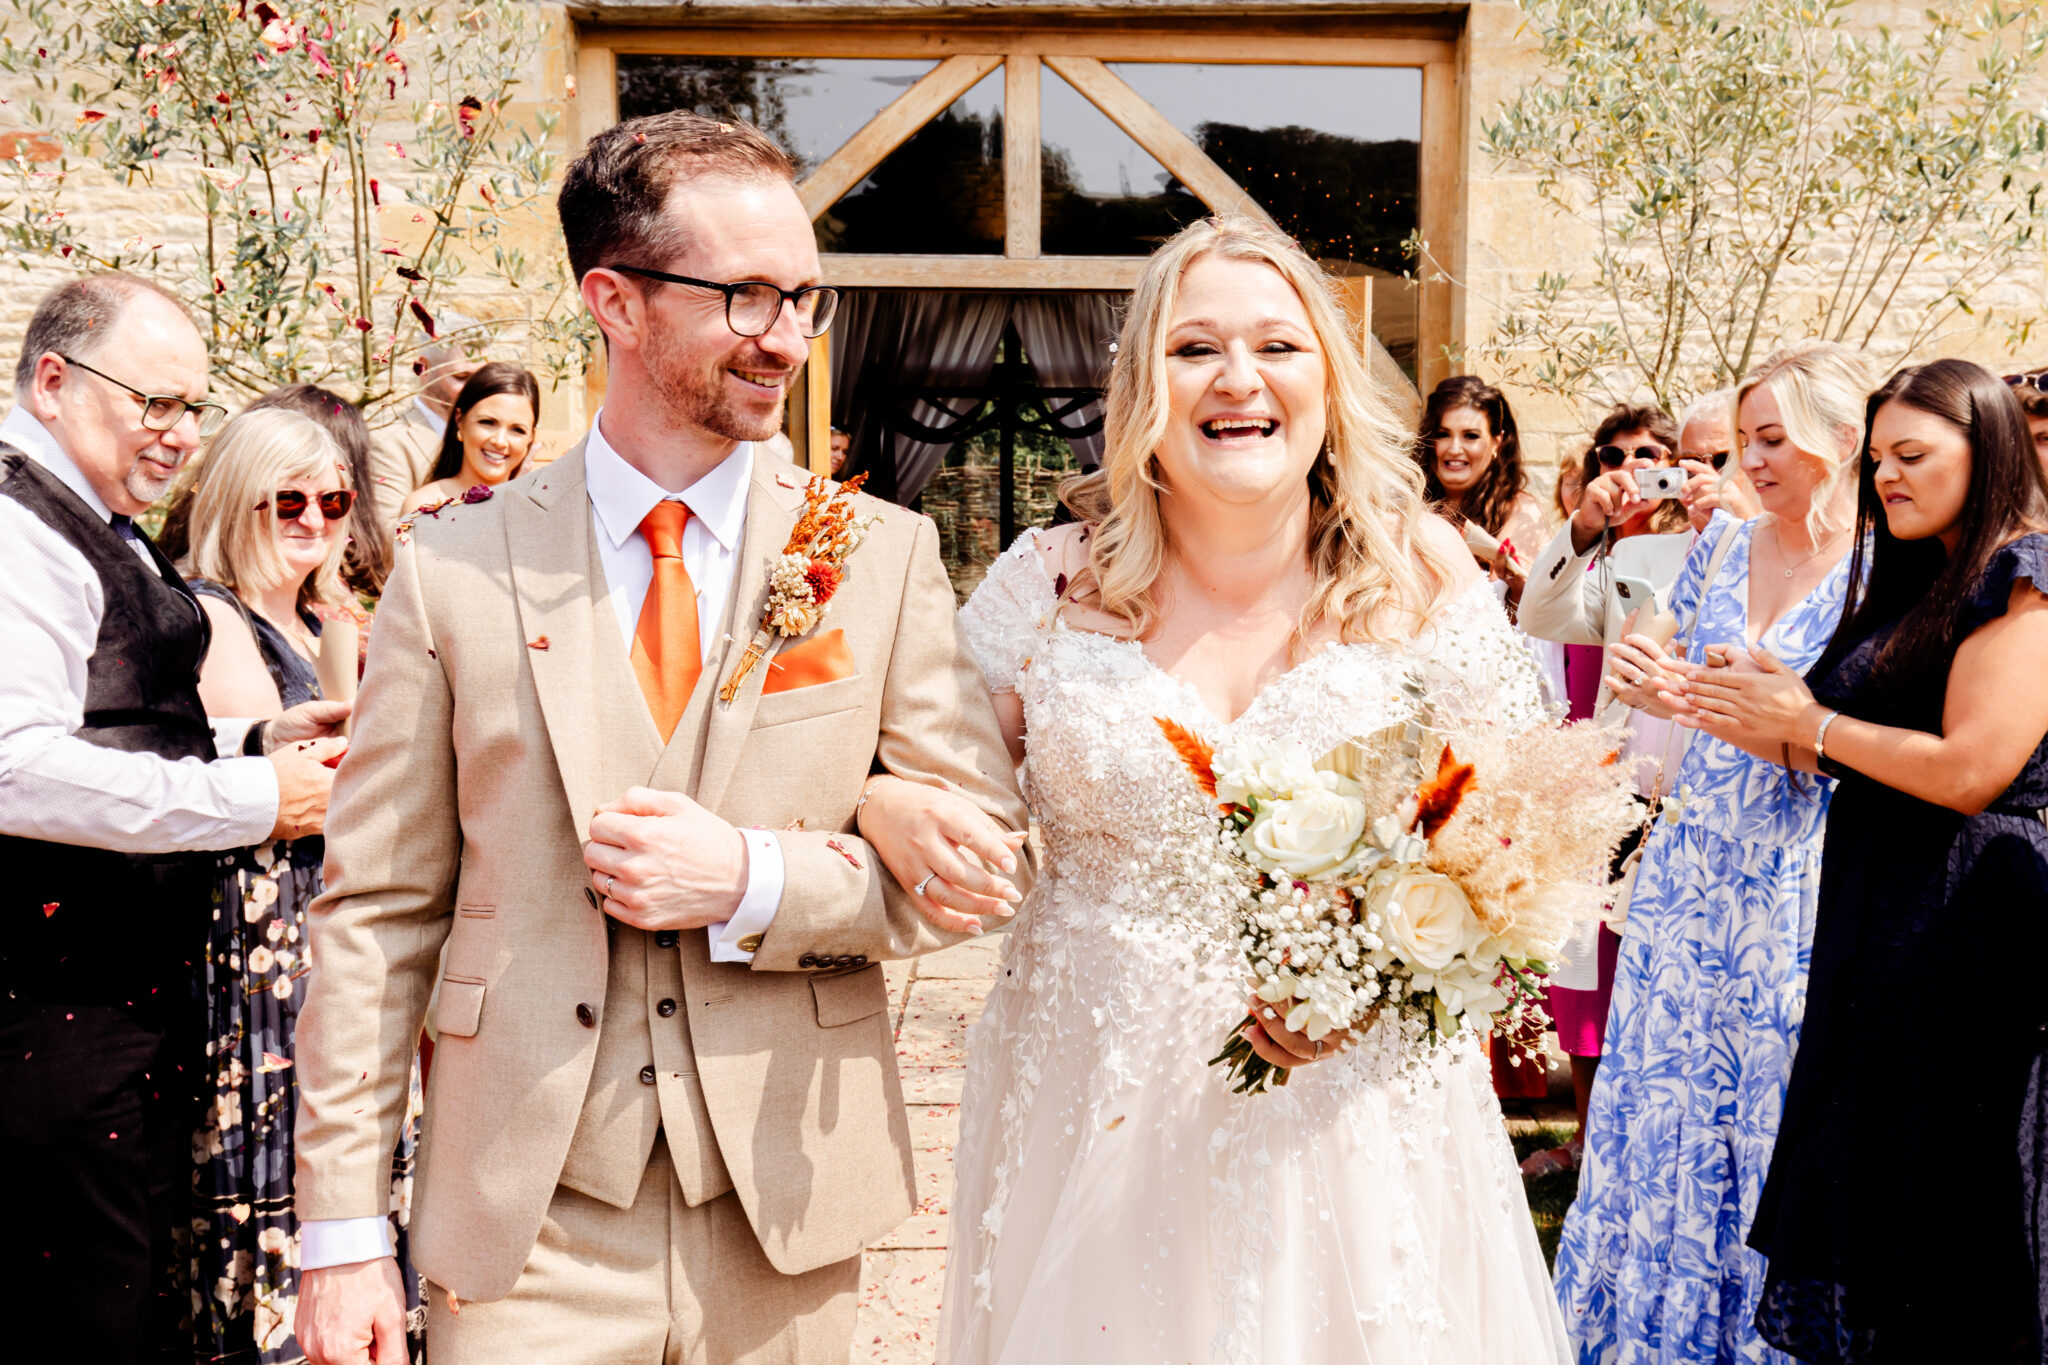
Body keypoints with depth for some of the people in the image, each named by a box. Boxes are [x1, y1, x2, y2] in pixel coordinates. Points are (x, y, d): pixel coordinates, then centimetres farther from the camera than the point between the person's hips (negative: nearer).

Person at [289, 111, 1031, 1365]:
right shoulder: (454, 569, -1)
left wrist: (753, 881, -15)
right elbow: (375, 914, 0)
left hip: (789, 1214, 1)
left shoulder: (886, 554, 1)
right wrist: (345, 1235, -3)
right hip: (525, 1223, -1)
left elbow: (987, 853, 0)